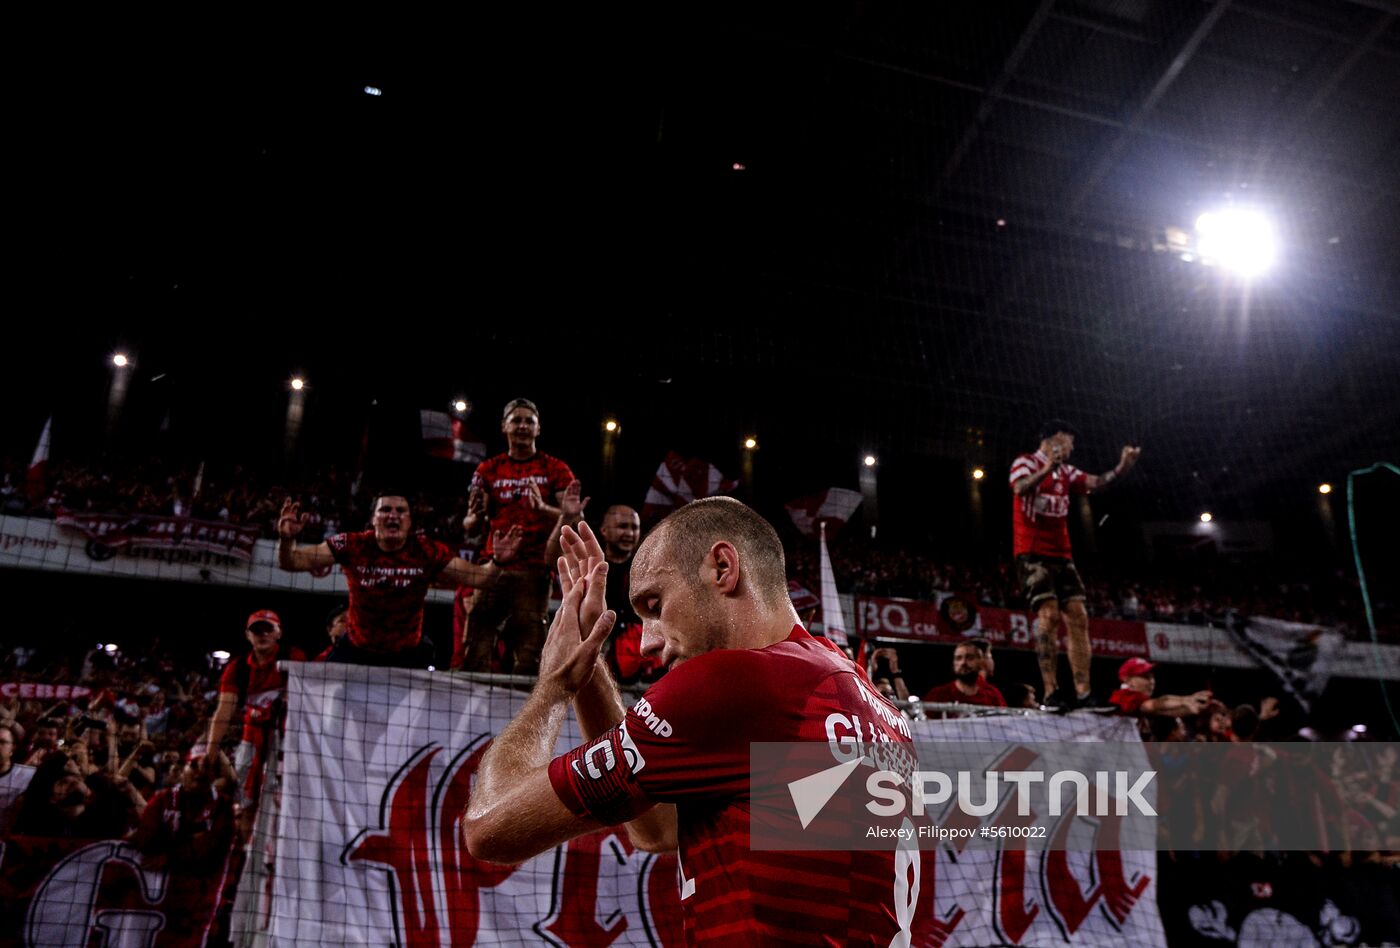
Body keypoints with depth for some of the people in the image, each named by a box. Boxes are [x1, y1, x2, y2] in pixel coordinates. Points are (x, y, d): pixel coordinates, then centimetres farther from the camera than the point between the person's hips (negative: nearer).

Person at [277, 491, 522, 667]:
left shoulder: (428, 552, -15)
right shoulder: (353, 546, -16)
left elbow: (476, 577, -15)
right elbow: (292, 562, -14)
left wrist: (497, 562, -34)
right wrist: (286, 540, -35)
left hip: (408, 654, 0)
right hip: (356, 651, 0)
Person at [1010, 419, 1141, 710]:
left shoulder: (1066, 472, 20)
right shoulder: (1025, 462, -1)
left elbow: (1095, 482, 4)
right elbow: (1020, 488, -22)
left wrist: (1120, 469, -14)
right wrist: (1047, 468, -37)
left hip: (1061, 555, 7)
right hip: (1032, 553, -7)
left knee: (1078, 616, -2)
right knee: (1049, 614, -18)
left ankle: (1083, 693, -2)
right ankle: (1051, 692, -18)